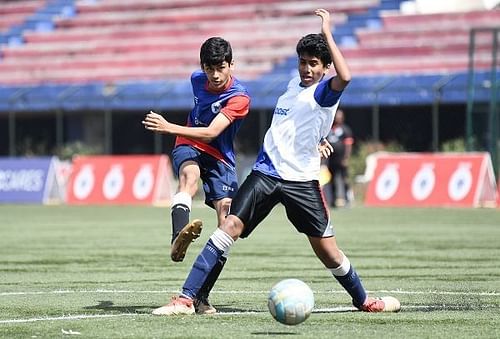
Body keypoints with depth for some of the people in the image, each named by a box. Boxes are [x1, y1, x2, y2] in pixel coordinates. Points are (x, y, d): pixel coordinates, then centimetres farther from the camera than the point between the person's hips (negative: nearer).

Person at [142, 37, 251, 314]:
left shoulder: (239, 97, -19)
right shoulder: (197, 79, -1)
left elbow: (210, 133, -31)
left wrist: (169, 128, -39)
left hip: (220, 158, -1)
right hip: (189, 147, 1)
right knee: (190, 174, -37)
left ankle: (201, 295, -9)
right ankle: (179, 237, -67)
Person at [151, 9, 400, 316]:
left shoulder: (324, 91, -4)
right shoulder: (294, 83, 16)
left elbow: (345, 77, -29)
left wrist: (327, 34, -24)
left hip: (301, 180, -4)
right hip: (265, 173, 4)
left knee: (329, 252, -1)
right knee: (229, 228, -13)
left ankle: (363, 300, 24)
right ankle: (186, 298, -17)